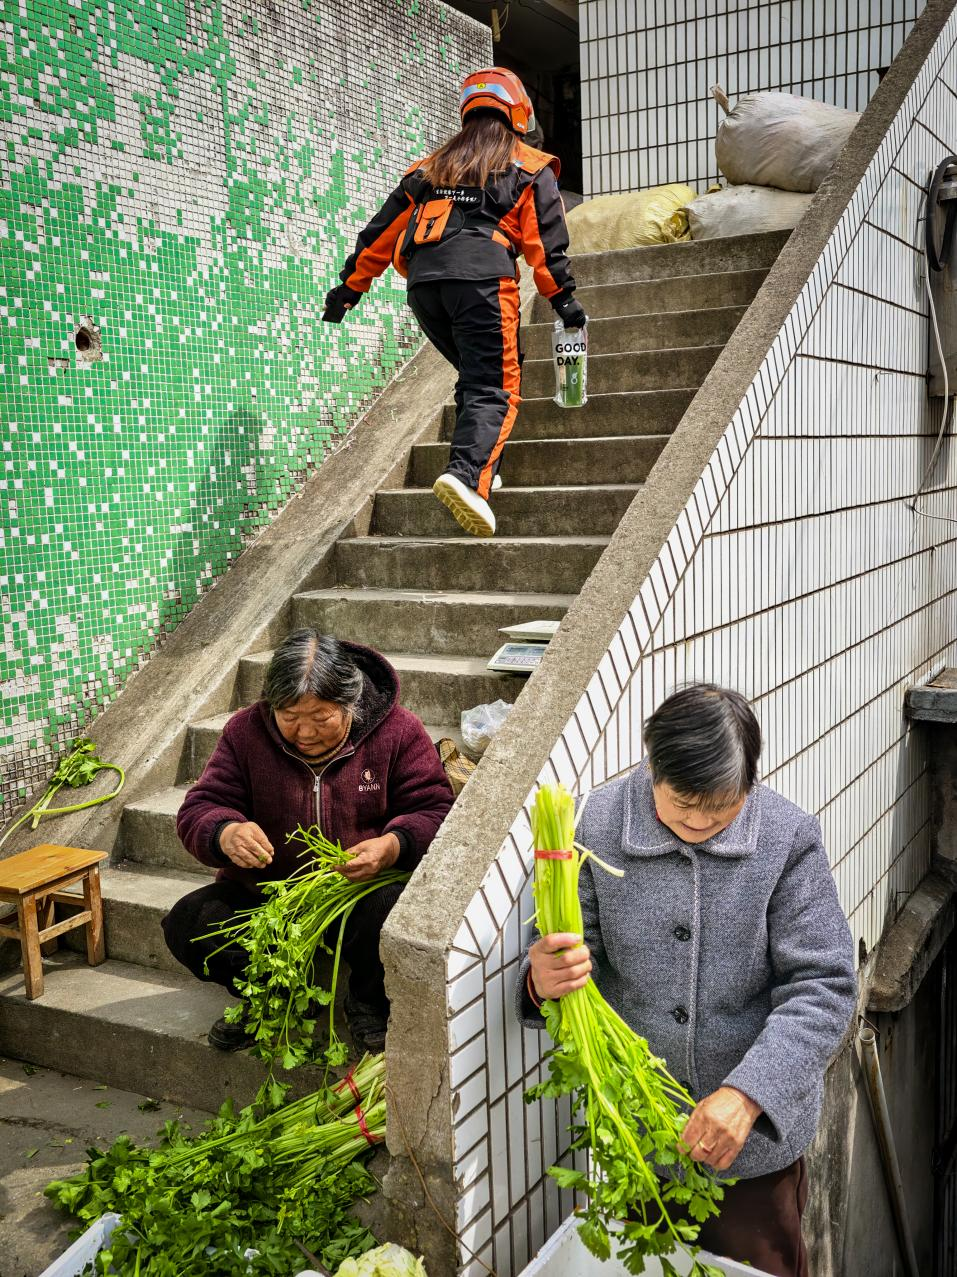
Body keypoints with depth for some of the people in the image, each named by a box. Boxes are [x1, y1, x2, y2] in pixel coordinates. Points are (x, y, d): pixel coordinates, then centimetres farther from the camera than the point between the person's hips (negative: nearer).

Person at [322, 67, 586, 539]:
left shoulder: (432, 166, 28)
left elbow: (382, 230, 24)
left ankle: (479, 468, 11)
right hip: (481, 274, -4)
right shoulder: (530, 167, 17)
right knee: (494, 388, -8)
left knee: (475, 377, 20)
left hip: (422, 281, 5)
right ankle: (467, 473, -30)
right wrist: (563, 299, 6)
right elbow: (546, 242, 5)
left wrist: (349, 287, 26)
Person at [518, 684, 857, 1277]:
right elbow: (576, 946, -7)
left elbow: (823, 988, -17)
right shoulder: (599, 824, -14)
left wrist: (747, 1094, -29)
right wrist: (543, 981, -32)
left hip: (755, 1126, -1)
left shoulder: (789, 838, -17)